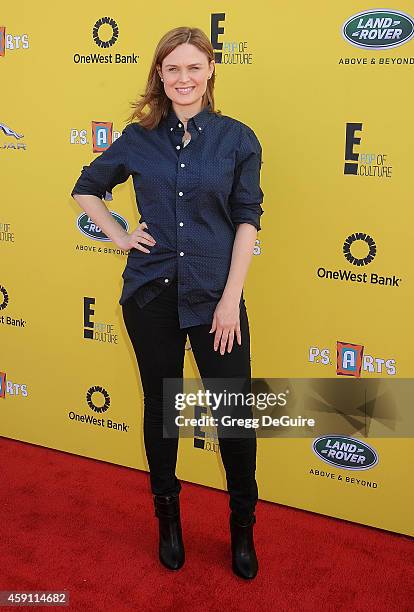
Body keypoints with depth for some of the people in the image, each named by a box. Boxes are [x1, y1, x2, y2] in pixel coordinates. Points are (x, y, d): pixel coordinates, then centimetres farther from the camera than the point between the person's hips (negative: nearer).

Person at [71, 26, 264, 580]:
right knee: (160, 407, 13)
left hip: (215, 297, -1)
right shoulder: (139, 138, 4)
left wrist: (231, 298, -9)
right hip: (151, 294, 2)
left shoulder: (237, 138, -1)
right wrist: (119, 236, 3)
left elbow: (247, 221, -3)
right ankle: (168, 517, 35)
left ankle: (243, 528, 26)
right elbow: (86, 188, 17)